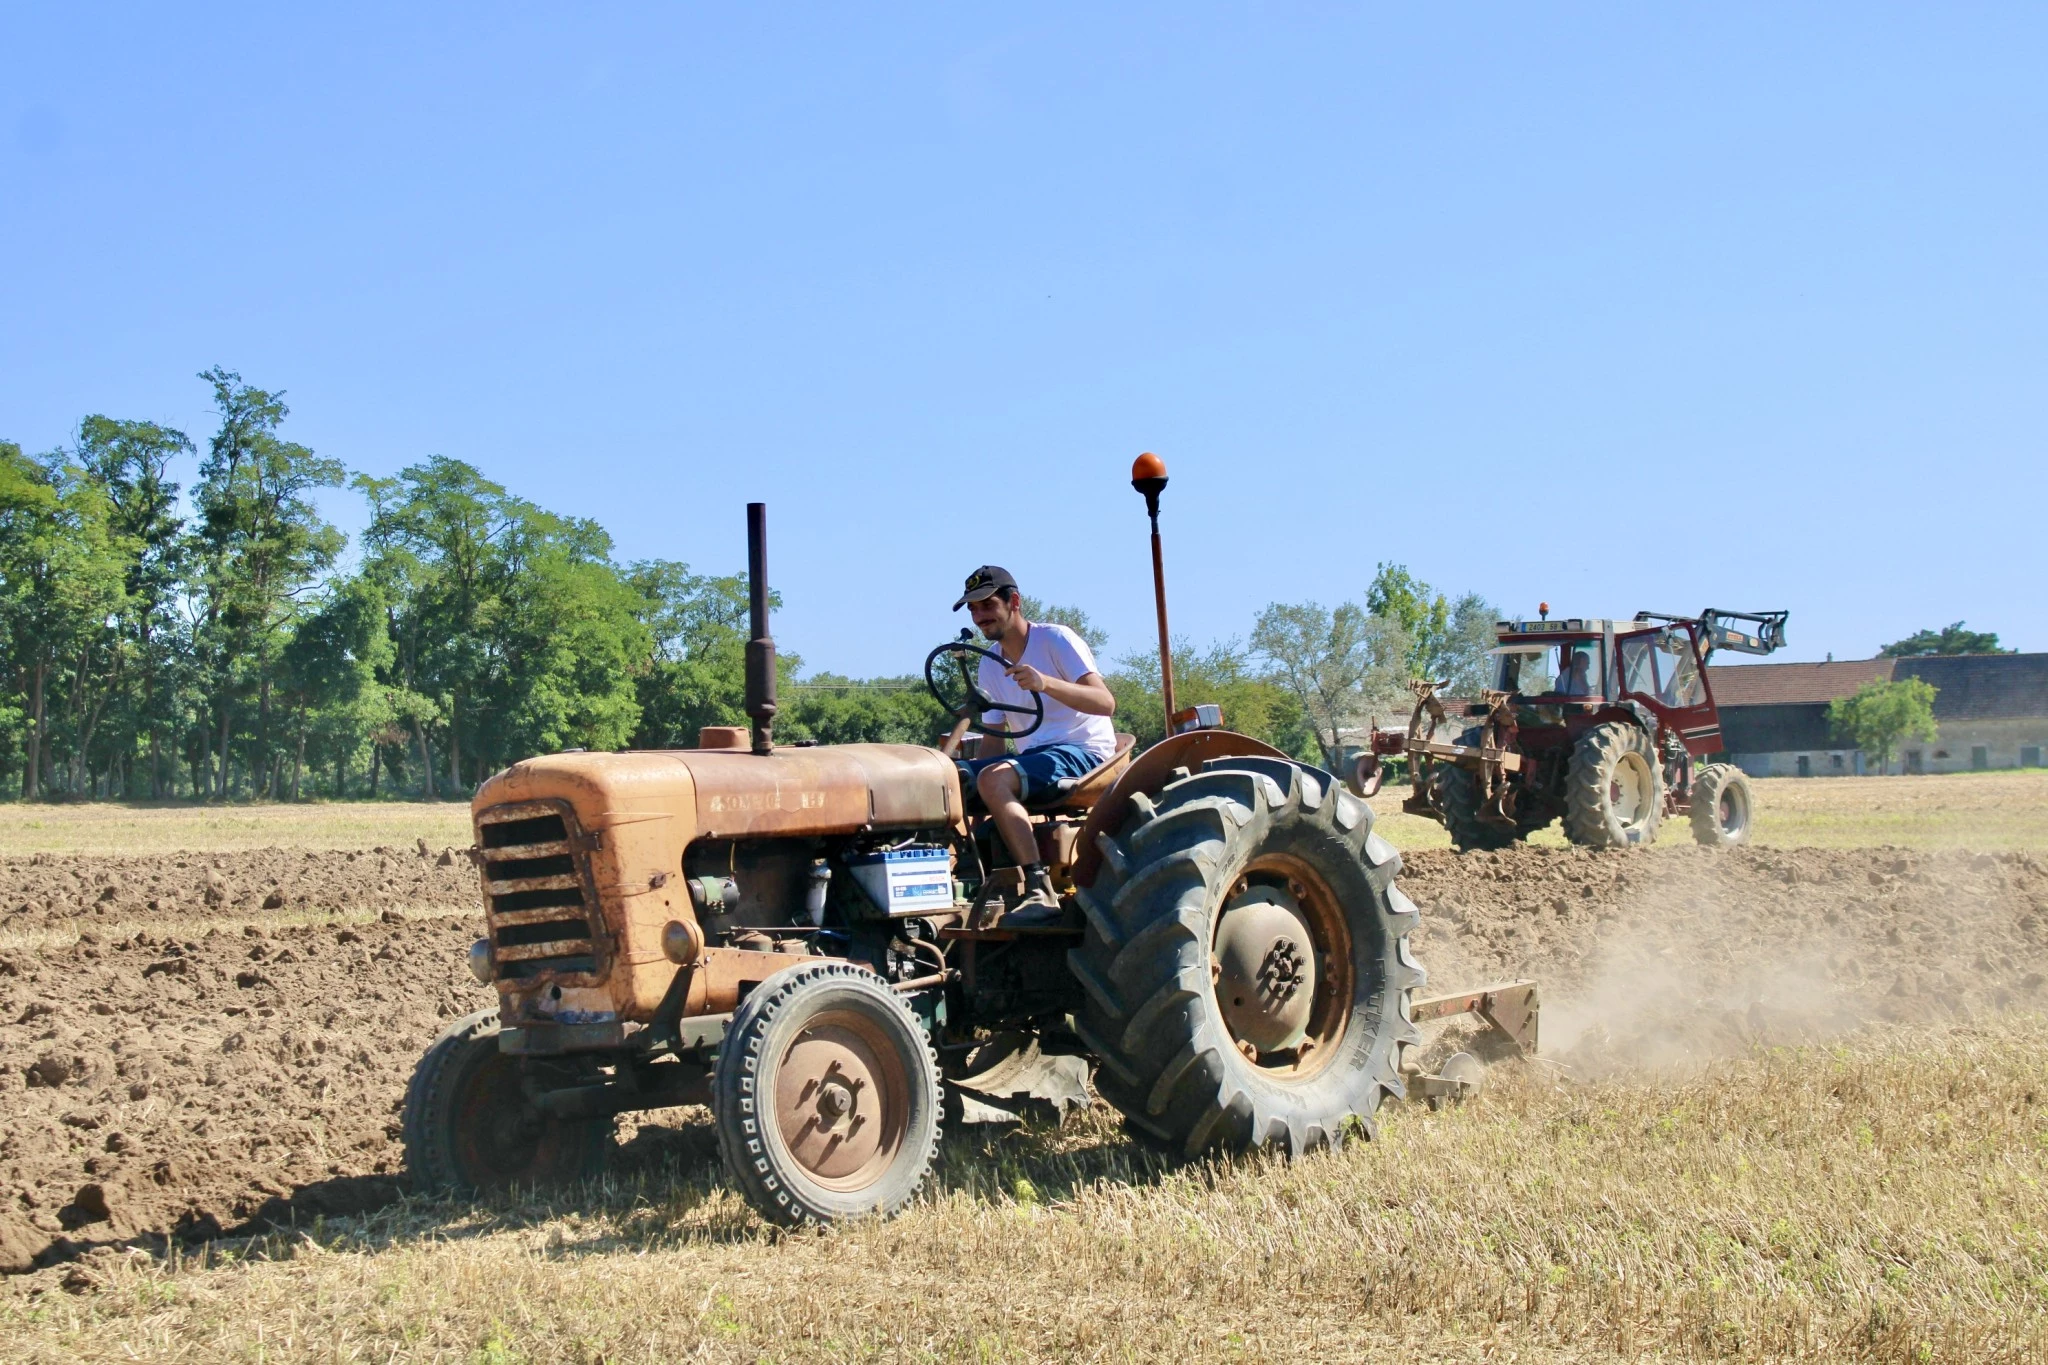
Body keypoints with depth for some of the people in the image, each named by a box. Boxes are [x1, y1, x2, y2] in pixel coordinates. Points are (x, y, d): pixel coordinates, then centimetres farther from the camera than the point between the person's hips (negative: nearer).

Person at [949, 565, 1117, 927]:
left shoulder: (1055, 640, -8)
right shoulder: (990, 666, 13)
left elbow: (1106, 703, -21)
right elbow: (993, 740, 18)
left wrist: (1046, 683, -36)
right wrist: (968, 774, -4)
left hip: (1084, 751, -7)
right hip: (1032, 754, 7)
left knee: (993, 779, -34)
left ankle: (1042, 893, -36)